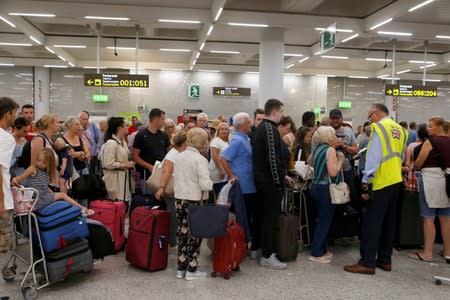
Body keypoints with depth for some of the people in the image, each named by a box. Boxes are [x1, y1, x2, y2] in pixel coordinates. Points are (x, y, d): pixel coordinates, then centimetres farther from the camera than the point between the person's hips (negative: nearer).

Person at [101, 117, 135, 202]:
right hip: (115, 179, -9)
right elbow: (109, 164, -20)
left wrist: (129, 164, 7)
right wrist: (125, 165, -13)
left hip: (124, 177, 9)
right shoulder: (111, 143, -16)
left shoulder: (123, 142, 12)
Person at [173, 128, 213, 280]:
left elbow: (175, 177, 12)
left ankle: (181, 268, 21)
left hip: (179, 200, 6)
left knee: (183, 233, 13)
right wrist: (211, 183, 0)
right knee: (194, 235, 5)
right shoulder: (200, 159, -15)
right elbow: (205, 184, -19)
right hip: (194, 201, -6)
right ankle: (191, 270, 12)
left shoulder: (179, 157, 5)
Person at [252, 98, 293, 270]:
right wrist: (280, 180, -14)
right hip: (270, 181, -10)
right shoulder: (271, 129, -17)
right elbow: (273, 159, -24)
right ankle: (267, 257, 7)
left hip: (260, 178, 10)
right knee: (271, 216, -2)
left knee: (266, 215, 18)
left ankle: (265, 249, 29)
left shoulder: (259, 128, 13)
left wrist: (282, 175, 17)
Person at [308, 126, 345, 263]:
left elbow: (310, 162, 27)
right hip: (325, 189, -9)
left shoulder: (317, 148, 11)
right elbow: (333, 172, -22)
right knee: (324, 221, -3)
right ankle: (316, 253, 1)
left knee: (322, 220, 15)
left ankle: (323, 249, 22)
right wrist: (340, 160, -8)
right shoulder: (330, 150, -15)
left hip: (316, 186, 9)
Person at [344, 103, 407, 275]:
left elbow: (373, 157, -15)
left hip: (381, 182, -8)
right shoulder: (400, 130, 13)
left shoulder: (378, 127, -9)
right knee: (388, 222, 13)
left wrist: (366, 182, -14)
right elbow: (400, 156, 17)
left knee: (371, 222, -5)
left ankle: (367, 263, -3)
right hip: (396, 180, 8)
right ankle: (385, 260, 21)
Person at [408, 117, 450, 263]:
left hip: (431, 178, -7)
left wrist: (413, 167, 15)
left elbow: (417, 164, -5)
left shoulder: (430, 141, -9)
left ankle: (427, 253, 4)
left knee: (428, 218, -1)